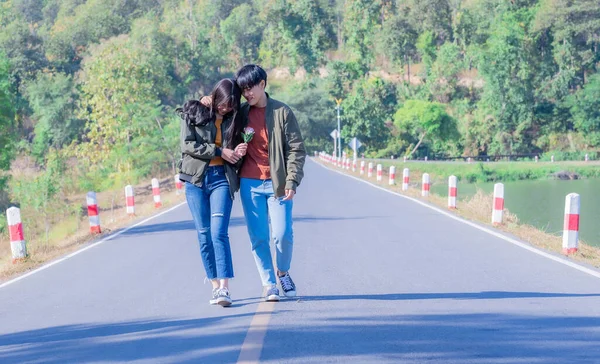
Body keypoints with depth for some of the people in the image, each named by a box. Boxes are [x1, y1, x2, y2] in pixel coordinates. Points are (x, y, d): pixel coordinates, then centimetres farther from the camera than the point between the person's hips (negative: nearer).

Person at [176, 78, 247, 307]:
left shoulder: (233, 119, 10)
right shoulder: (193, 112, 2)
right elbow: (187, 144, -7)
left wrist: (237, 154, -9)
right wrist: (220, 151, -10)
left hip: (221, 178, 0)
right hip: (196, 178, 0)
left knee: (219, 232, -13)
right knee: (204, 235, 2)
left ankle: (224, 289, -19)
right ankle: (215, 286, 11)